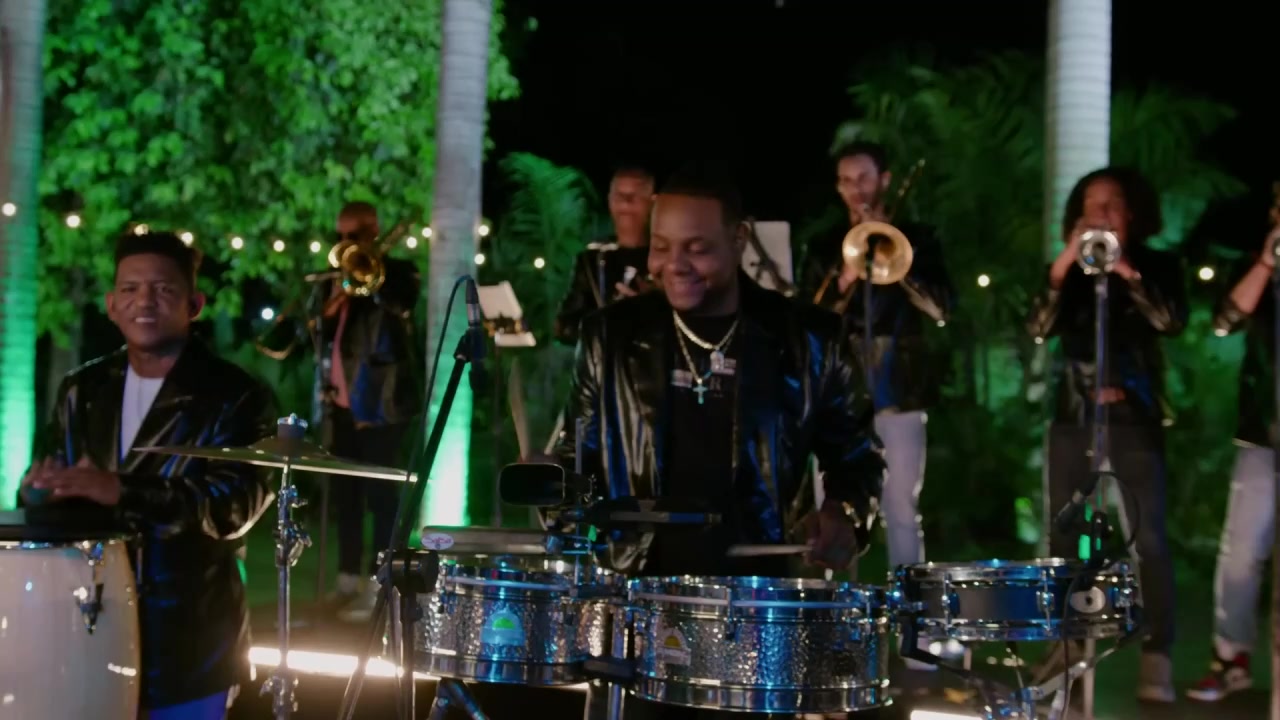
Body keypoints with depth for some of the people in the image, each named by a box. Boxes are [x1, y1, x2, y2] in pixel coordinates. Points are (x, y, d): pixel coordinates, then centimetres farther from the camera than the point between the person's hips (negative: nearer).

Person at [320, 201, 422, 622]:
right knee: (345, 496, 13)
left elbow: (402, 304, -23)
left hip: (381, 405, -7)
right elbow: (318, 336, 9)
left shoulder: (396, 272, -1)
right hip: (343, 405, 7)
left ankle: (377, 589, -5)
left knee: (381, 497, -7)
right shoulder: (341, 278, 16)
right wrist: (332, 306, -8)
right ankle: (349, 581, 23)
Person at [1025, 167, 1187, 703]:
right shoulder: (1070, 271, 11)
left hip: (1134, 418, -3)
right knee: (1064, 536, 5)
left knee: (1147, 539, -10)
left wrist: (1127, 273, -18)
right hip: (1072, 416, 3)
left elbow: (1173, 322, -12)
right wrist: (1061, 269, -14)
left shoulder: (1158, 266, 5)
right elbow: (1038, 330, -4)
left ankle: (1156, 659, -9)